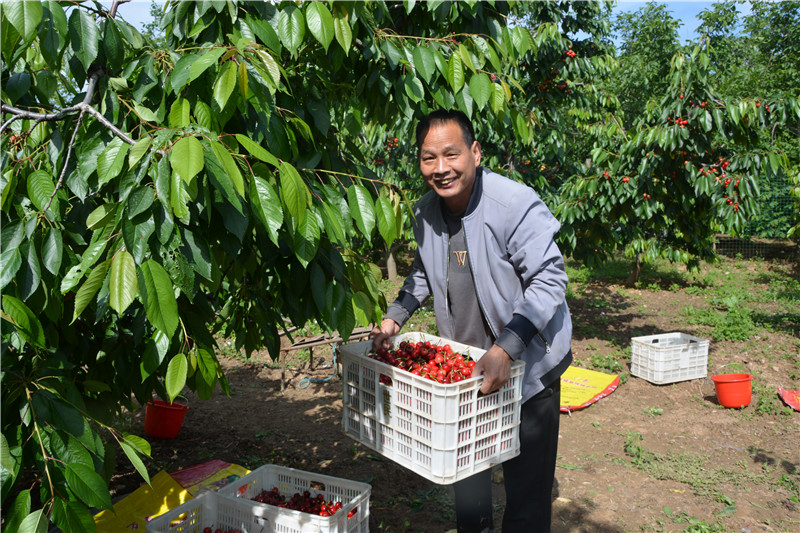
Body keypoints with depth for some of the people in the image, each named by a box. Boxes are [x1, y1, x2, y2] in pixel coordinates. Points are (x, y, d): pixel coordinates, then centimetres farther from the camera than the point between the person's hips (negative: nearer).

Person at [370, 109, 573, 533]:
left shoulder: (516, 204, -25)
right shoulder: (426, 212, -4)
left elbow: (550, 279, -26)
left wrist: (505, 350, -34)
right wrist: (395, 316, 1)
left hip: (527, 363, -6)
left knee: (526, 478, 4)